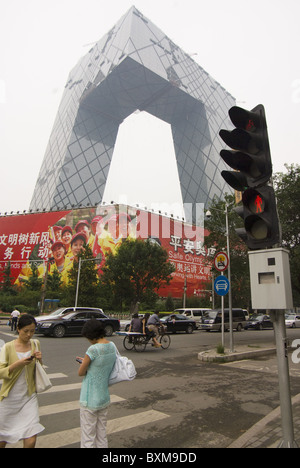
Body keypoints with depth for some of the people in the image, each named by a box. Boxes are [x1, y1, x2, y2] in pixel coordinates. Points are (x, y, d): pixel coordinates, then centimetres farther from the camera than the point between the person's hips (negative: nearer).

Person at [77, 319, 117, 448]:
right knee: (102, 436, 20)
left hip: (90, 400, -7)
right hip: (104, 398, 7)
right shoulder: (113, 347, -1)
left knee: (88, 439, 9)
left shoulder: (93, 349, -23)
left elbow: (80, 373, -13)